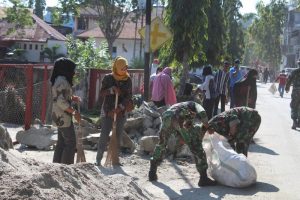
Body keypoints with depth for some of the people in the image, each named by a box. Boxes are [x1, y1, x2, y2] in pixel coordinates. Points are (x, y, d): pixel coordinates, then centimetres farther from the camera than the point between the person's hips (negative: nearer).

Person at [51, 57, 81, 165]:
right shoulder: (62, 81, -18)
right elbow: (61, 101, -24)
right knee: (71, 143, -5)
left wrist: (72, 98, 9)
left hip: (59, 117, 10)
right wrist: (74, 112, -18)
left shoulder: (59, 79, 13)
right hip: (63, 117, -10)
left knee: (61, 143, 15)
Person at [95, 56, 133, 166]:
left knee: (118, 136, 6)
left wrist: (120, 108, -17)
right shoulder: (108, 78, -2)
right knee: (104, 135, -5)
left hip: (121, 112, 2)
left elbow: (129, 96, -4)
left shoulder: (128, 80, 2)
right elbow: (101, 93, -2)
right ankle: (98, 159, 2)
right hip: (107, 111, -2)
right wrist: (111, 90, -21)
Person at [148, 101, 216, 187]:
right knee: (197, 147, 5)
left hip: (166, 116, 5)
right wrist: (207, 127, 19)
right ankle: (203, 178, 5)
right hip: (179, 119, -5)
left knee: (161, 144, 29)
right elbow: (202, 113, 7)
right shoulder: (195, 105, 32)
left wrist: (180, 139, 22)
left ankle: (152, 173, 33)